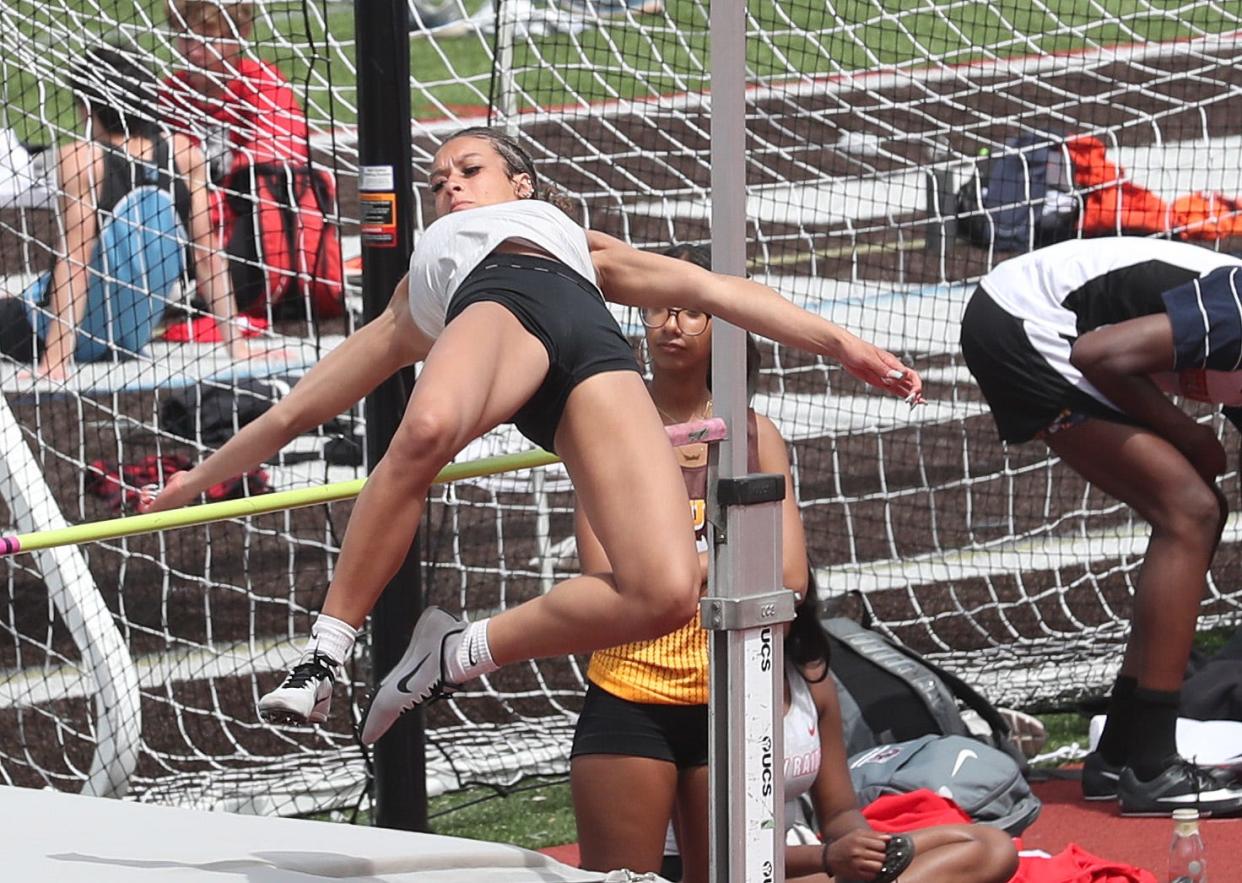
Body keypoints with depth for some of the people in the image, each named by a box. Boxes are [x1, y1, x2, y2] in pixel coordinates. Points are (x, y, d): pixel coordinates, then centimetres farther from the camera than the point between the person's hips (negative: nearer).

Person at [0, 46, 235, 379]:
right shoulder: (185, 156, -7)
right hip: (135, 338, 6)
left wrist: (57, 353, -22)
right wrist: (234, 340, 0)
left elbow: (74, 260, -21)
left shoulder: (79, 158, -17)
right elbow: (208, 258, -5)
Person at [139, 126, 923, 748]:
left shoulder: (582, 245, 44)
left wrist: (839, 343, 23)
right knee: (427, 428, -44)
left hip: (594, 349, 0)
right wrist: (202, 476, 44)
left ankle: (460, 651, -9)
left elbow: (715, 290, 33)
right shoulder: (414, 299, 44)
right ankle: (327, 650, -29)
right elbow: (296, 409, 45)